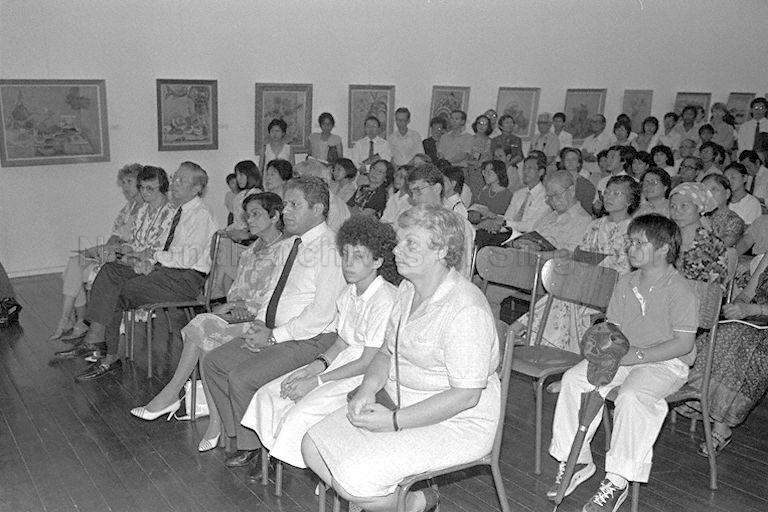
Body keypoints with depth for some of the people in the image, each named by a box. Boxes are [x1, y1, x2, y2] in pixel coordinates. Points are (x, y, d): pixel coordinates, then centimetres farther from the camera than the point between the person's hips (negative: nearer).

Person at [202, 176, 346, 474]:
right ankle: (240, 436, 14)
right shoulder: (287, 245, 13)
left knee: (242, 377, -21)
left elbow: (322, 313, -21)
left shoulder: (331, 248, -16)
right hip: (274, 334, 9)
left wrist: (274, 336, -18)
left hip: (310, 339, -9)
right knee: (212, 362, 4)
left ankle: (252, 447, 4)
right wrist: (258, 324, 0)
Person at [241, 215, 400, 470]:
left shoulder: (385, 300, -21)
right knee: (268, 394, -1)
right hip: (343, 364, 9)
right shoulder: (348, 293, 7)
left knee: (301, 413, -23)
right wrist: (315, 366, -5)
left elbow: (369, 362, -19)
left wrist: (316, 380, -16)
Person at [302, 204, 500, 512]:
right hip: (397, 404, 9)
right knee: (313, 446, 0)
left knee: (353, 479, -21)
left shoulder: (466, 310, -24)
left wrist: (393, 422, -22)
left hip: (455, 423, -9)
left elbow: (466, 395, -25)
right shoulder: (407, 290, 6)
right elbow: (388, 352, 14)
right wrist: (368, 388, -7)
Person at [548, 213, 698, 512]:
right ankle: (575, 459, -5)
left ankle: (617, 480, -21)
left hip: (665, 364, -6)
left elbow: (683, 343, -17)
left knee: (632, 396, -35)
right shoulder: (625, 284, 7)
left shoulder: (680, 292, -13)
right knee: (574, 378, -15)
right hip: (623, 357, 7)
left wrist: (636, 354, -22)